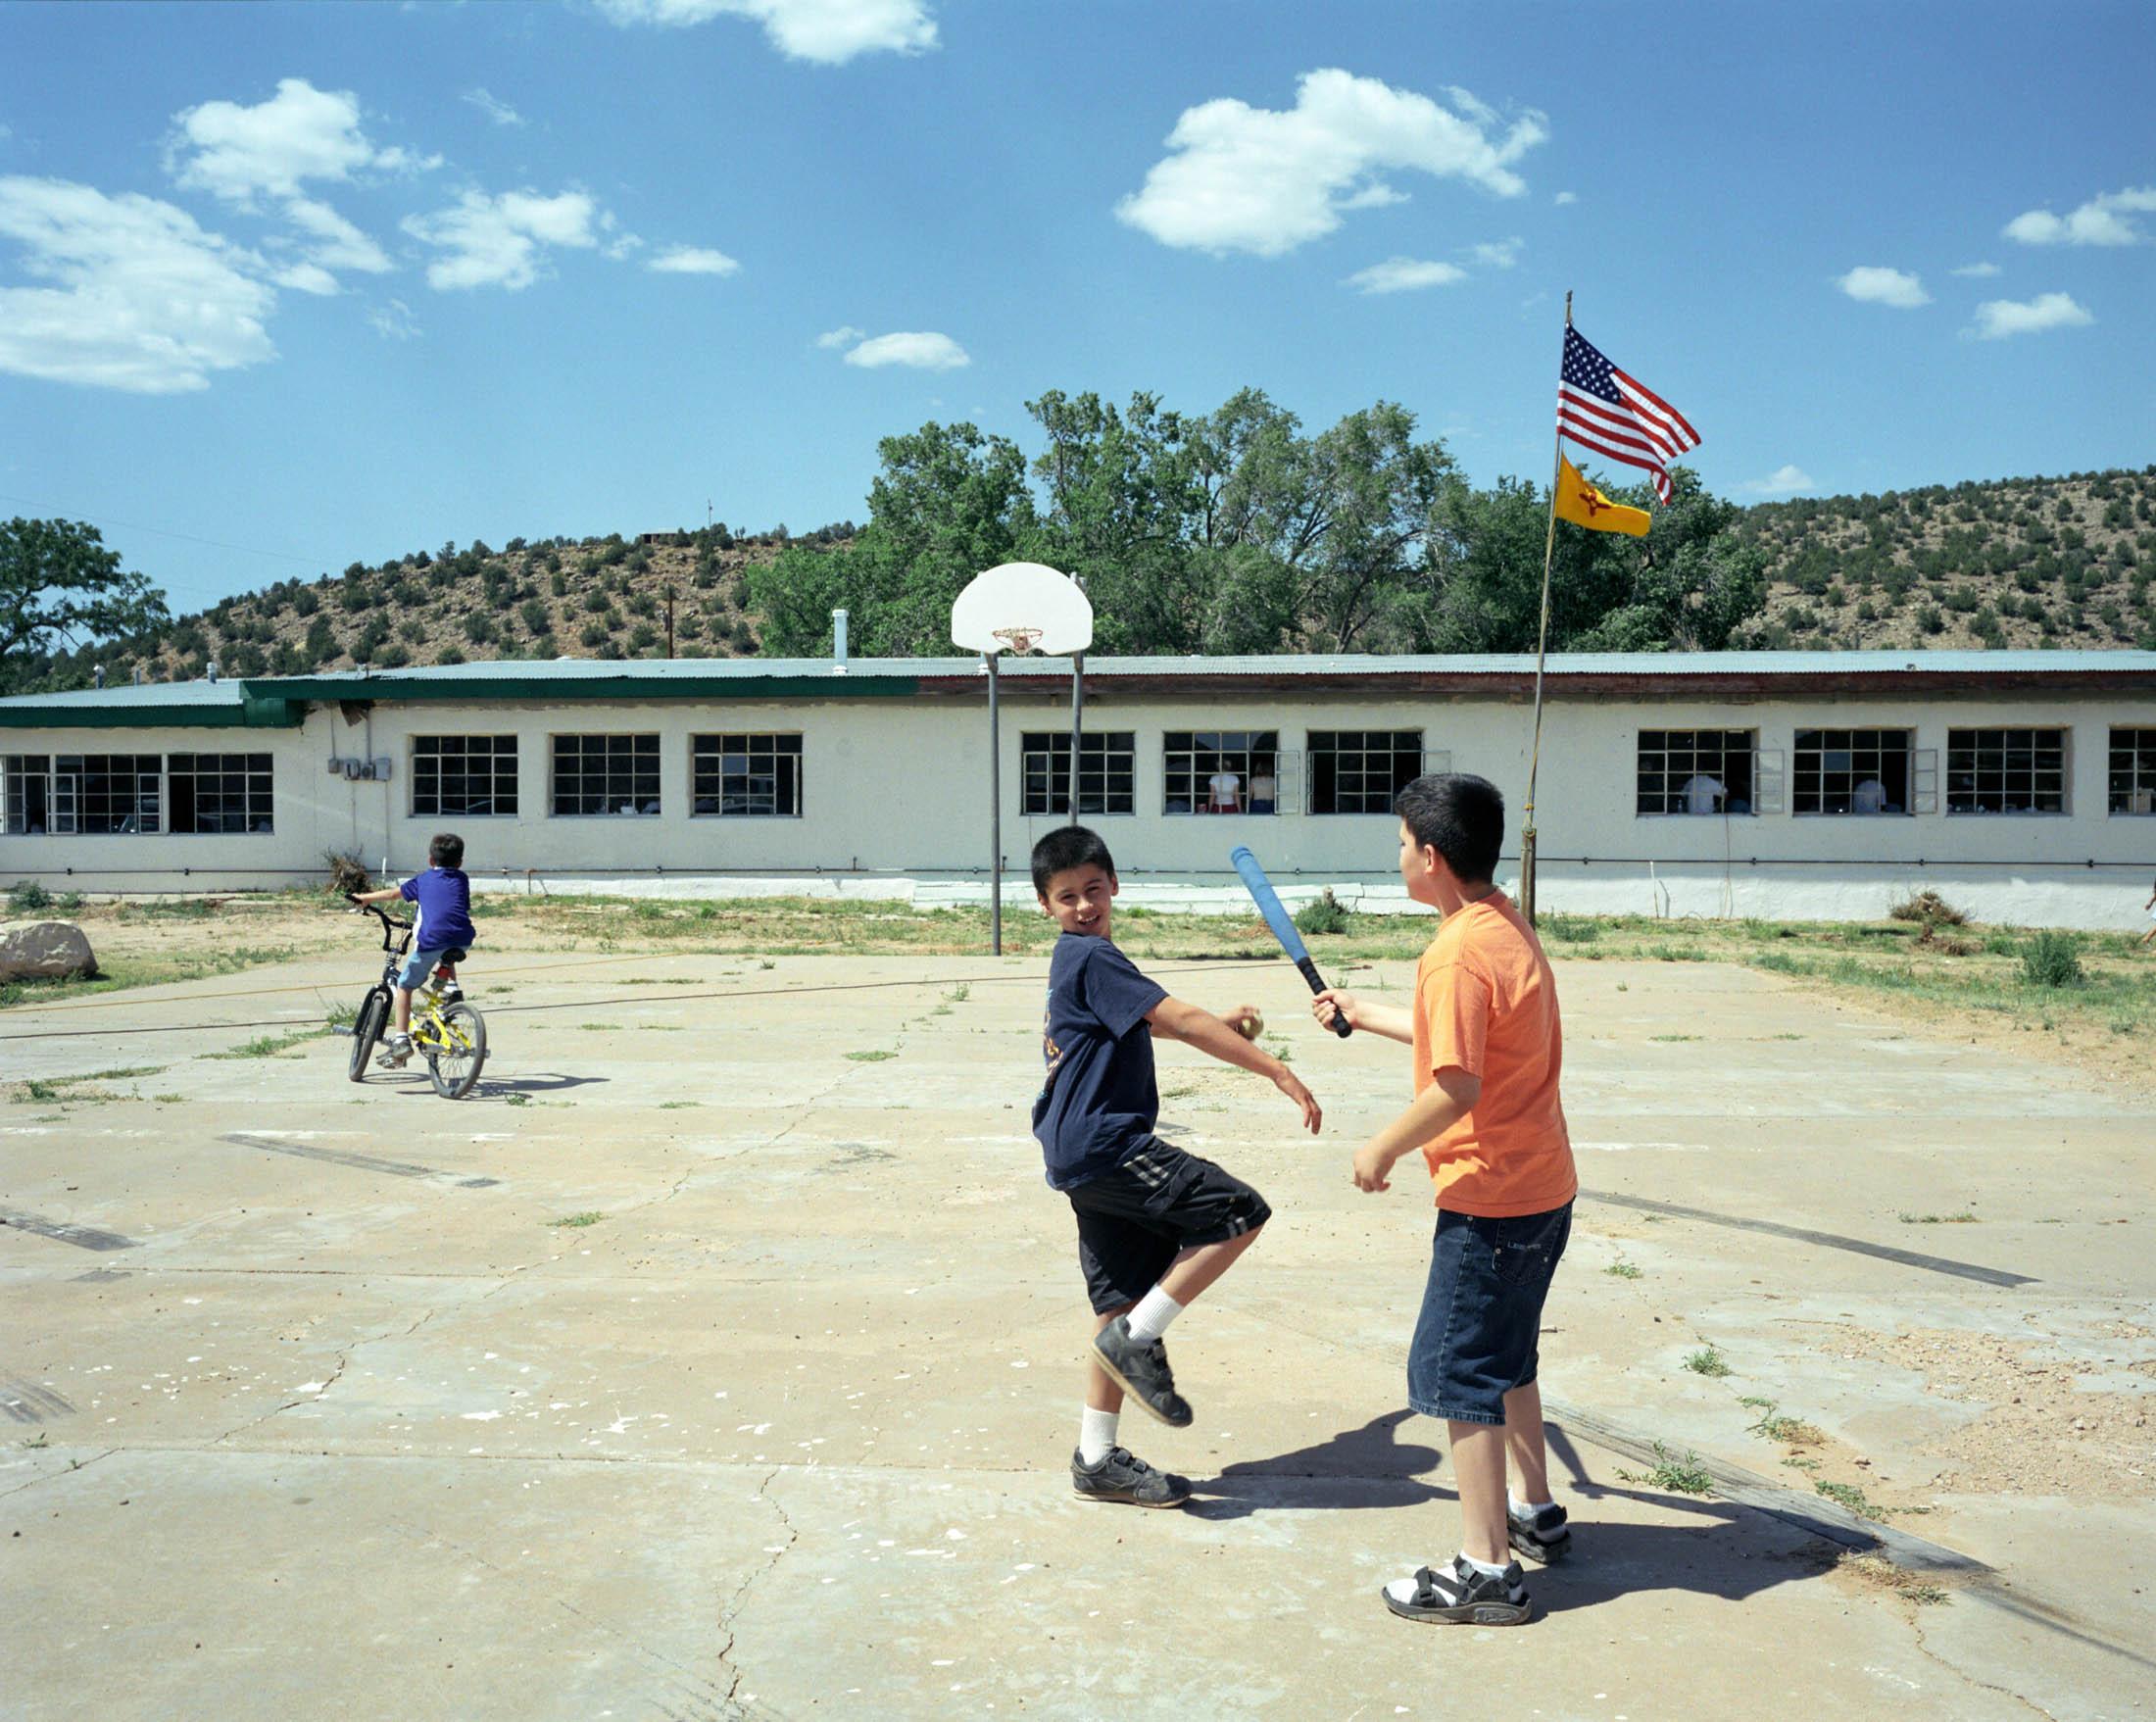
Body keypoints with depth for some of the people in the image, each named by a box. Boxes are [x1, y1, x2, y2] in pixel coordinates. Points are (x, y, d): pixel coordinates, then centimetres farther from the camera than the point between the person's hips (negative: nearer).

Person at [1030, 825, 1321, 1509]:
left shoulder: (1076, 962, 19)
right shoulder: (1092, 958, -13)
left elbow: (1149, 1024, 37)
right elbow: (1179, 1021, -20)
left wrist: (1222, 1022, 31)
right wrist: (1277, 1070, -20)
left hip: (1086, 1161, 10)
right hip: (1105, 1146, -10)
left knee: (1125, 1303, 13)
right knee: (1239, 1212, -12)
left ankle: (1097, 1460, 22)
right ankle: (1136, 1338, -6)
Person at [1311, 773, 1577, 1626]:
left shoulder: (1458, 954, -22)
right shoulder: (1508, 927, 9)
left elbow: (1457, 1086, -26)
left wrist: (1382, 1148, -13)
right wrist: (1360, 1011, 32)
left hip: (1491, 1202, -10)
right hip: (1543, 1190, 10)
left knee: (1455, 1372, 0)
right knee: (1505, 1357, 25)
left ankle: (1485, 1569, 8)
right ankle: (1535, 1511, 39)